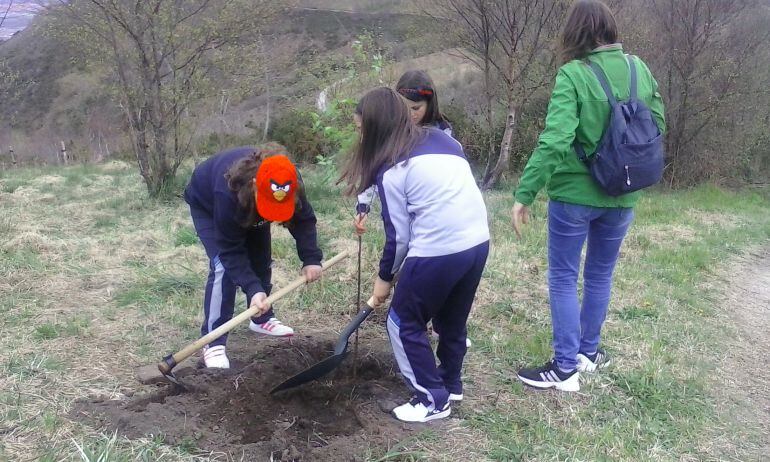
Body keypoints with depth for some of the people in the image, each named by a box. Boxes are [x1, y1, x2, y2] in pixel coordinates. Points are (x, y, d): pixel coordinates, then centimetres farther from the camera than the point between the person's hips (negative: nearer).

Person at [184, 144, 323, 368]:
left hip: (249, 208, 5)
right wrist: (252, 289, -46)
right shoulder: (228, 193, -46)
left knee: (261, 261, 6)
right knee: (223, 267, -20)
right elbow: (230, 249, -39)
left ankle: (261, 318, 29)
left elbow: (304, 218, -18)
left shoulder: (290, 183, -34)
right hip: (207, 205, -5)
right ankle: (213, 342, -15)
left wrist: (311, 258, -29)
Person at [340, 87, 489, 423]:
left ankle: (434, 400, 19)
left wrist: (385, 277, 12)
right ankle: (451, 385, 41)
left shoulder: (391, 170, -7)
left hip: (438, 251, -7)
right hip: (478, 241, 8)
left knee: (404, 324, 12)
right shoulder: (441, 139, 11)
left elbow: (398, 236, -3)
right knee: (453, 318, 25)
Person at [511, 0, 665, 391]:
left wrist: (525, 193, -22)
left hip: (575, 194, -5)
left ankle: (565, 368, 12)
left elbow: (554, 140, -24)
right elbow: (658, 126, 10)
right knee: (600, 275, 20)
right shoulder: (640, 69, 1)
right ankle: (588, 352, 34)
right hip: (622, 196, 5)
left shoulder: (573, 74, -16)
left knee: (563, 278, 8)